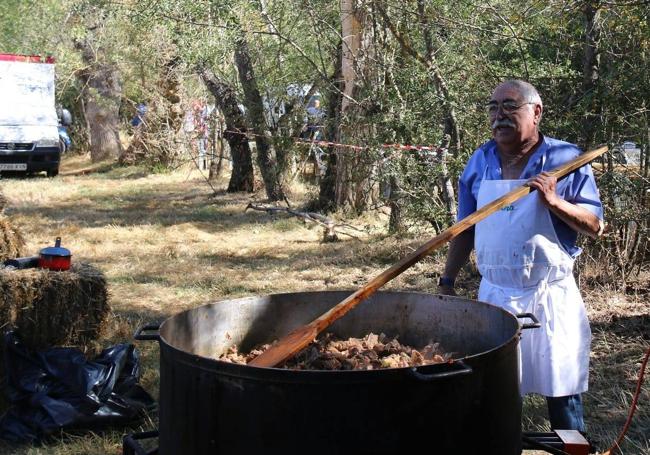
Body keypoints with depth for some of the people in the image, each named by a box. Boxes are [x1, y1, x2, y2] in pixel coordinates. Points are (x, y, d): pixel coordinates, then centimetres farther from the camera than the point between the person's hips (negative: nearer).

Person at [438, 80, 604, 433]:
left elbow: (595, 226, -6)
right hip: (494, 295, 3)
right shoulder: (480, 162, 6)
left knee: (563, 398, 4)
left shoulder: (565, 158, -5)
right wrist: (447, 281, 8)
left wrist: (555, 202, -21)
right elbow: (466, 230, 12)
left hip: (550, 297, -3)